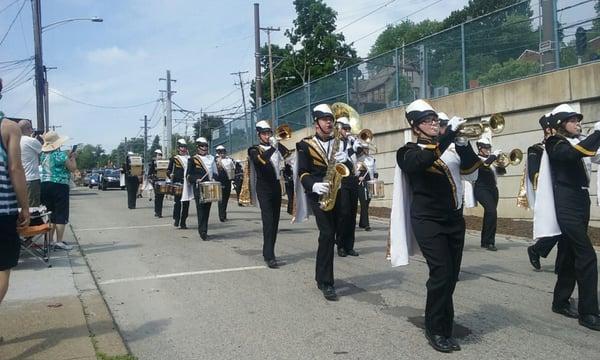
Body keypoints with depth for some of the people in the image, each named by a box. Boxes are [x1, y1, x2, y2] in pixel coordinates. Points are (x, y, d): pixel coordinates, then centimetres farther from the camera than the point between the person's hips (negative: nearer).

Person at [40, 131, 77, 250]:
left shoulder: (43, 154, 11)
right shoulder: (60, 154, -13)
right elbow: (72, 168, -8)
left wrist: (68, 157, 19)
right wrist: (73, 157, 7)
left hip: (45, 185, 8)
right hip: (59, 186, -8)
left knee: (50, 214, 14)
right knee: (61, 214, -2)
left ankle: (50, 240, 18)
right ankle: (59, 242, -2)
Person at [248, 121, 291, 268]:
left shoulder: (276, 147, 15)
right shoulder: (254, 150, -2)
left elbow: (287, 154, 3)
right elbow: (260, 160, -22)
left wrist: (278, 143, -3)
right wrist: (272, 147, -27)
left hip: (276, 187, 6)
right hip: (264, 189, -5)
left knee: (275, 221, 8)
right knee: (268, 221, -15)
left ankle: (268, 252, 20)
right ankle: (269, 256, -18)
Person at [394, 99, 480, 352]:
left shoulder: (449, 148, 14)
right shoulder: (409, 152, -4)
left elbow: (470, 166, 4)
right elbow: (424, 160, -26)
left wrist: (462, 141, -11)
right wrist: (451, 131, -24)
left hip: (454, 219, 6)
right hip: (428, 221, -6)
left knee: (451, 276, 8)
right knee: (441, 273, -14)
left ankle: (444, 328, 23)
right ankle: (435, 331, 3)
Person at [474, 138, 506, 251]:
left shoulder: (491, 159, 19)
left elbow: (502, 171, 17)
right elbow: (484, 165, -24)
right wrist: (494, 155, -16)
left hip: (493, 189, 8)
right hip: (482, 189, -8)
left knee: (489, 215, 10)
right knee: (492, 212, -20)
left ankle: (485, 241, 18)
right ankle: (489, 242, -15)